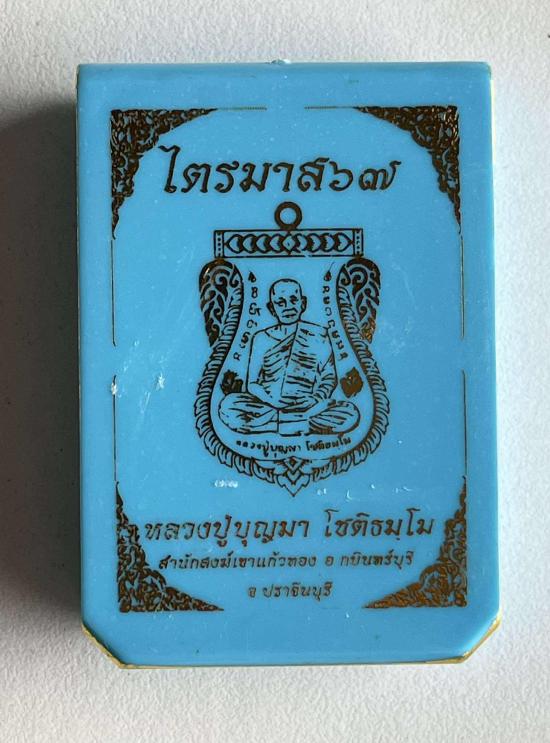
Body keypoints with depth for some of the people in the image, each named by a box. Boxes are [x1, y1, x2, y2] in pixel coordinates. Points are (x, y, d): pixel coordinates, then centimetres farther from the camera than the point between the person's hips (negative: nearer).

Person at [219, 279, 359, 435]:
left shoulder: (318, 335, 9)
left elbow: (329, 377, 10)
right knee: (228, 405, -29)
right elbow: (252, 383, 6)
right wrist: (272, 401, -14)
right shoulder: (262, 339, 9)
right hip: (268, 405, 0)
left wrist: (317, 398, -12)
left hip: (306, 408, 0)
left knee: (350, 413, -28)